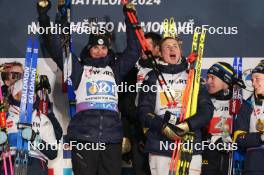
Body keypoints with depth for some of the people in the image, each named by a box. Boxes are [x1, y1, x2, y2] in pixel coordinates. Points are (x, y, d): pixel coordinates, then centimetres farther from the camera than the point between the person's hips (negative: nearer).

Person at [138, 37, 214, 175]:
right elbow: (144, 111, 3)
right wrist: (162, 127, -14)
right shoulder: (153, 77, 10)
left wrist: (188, 125, -12)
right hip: (160, 147, 0)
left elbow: (207, 108, 5)